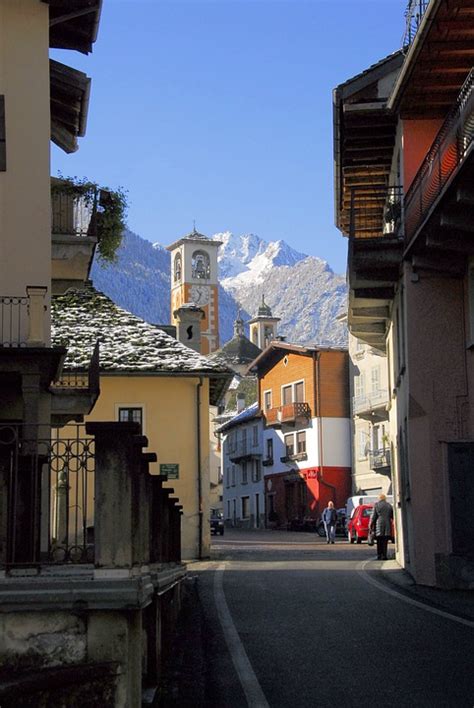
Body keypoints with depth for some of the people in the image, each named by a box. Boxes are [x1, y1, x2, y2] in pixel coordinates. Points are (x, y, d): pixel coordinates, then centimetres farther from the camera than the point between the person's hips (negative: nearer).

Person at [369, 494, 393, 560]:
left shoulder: (376, 505, -1)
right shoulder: (389, 505, 5)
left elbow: (373, 516, -1)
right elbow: (392, 516, 10)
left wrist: (370, 525, 6)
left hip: (379, 525, -1)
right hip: (387, 525, 1)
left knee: (379, 542, 6)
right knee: (385, 541, 2)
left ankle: (379, 556, 5)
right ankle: (384, 555, -3)